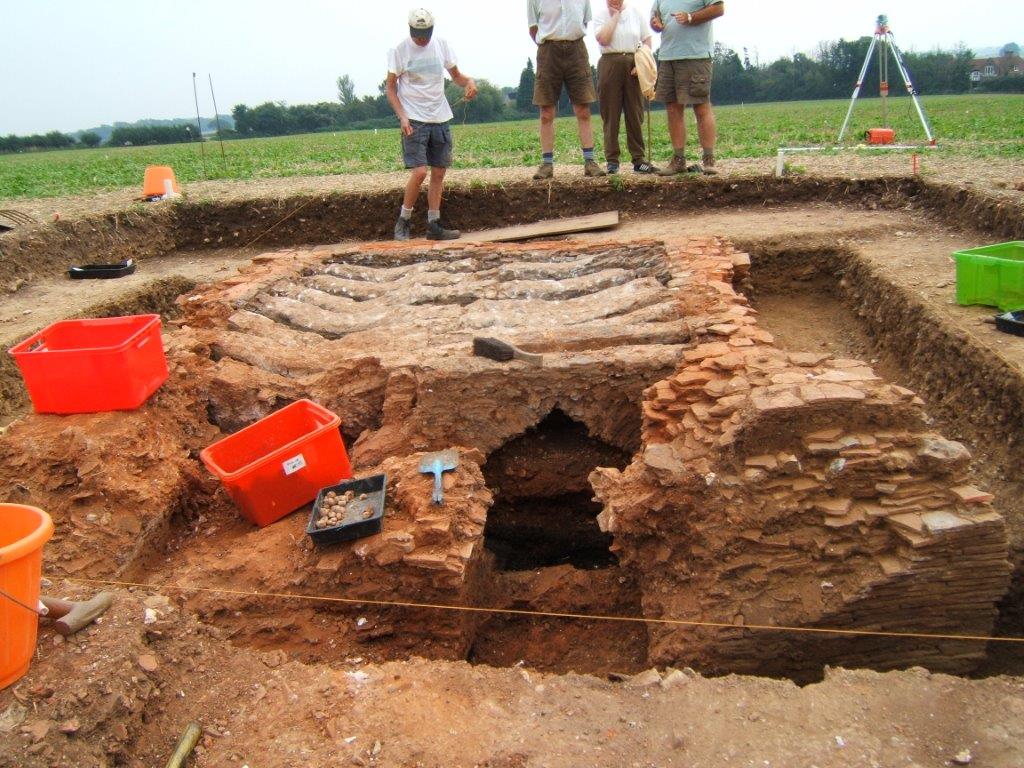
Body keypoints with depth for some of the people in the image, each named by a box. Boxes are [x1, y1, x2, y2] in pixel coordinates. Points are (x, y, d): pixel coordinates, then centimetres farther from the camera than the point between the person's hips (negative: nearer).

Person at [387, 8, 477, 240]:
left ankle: (434, 225, 11)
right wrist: (402, 117, -14)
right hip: (414, 121, -5)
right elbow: (391, 88, -1)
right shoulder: (399, 51, -4)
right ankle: (403, 221, 1)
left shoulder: (441, 45, 7)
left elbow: (456, 75, 14)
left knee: (439, 173, 4)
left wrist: (468, 81, -9)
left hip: (441, 119, 5)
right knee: (419, 172, -15)